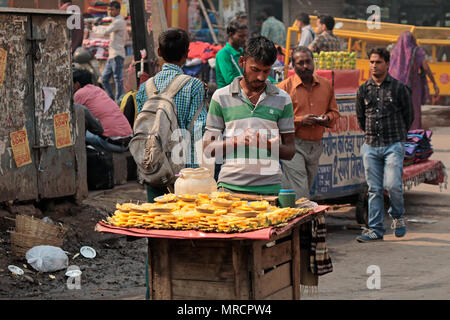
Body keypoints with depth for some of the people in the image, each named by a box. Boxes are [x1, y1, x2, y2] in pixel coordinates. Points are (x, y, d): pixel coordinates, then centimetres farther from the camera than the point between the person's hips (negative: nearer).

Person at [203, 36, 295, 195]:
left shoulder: (282, 99, 9)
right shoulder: (221, 97, 7)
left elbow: (290, 151, 11)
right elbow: (208, 148, 6)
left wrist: (272, 146, -11)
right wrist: (237, 141, -12)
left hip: (270, 188, 1)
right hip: (230, 187, -1)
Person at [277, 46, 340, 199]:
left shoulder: (326, 85, 10)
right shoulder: (285, 87, -5)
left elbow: (334, 111, 21)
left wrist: (327, 118, -3)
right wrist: (300, 120, -19)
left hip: (316, 146, 5)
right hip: (293, 146, -5)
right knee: (299, 194, -13)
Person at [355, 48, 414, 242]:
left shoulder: (399, 88, 0)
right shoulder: (363, 90, 8)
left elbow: (409, 116, 9)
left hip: (393, 145, -3)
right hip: (370, 146, 3)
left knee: (392, 184, -14)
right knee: (374, 189, 2)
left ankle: (397, 216, 15)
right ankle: (375, 229, 8)